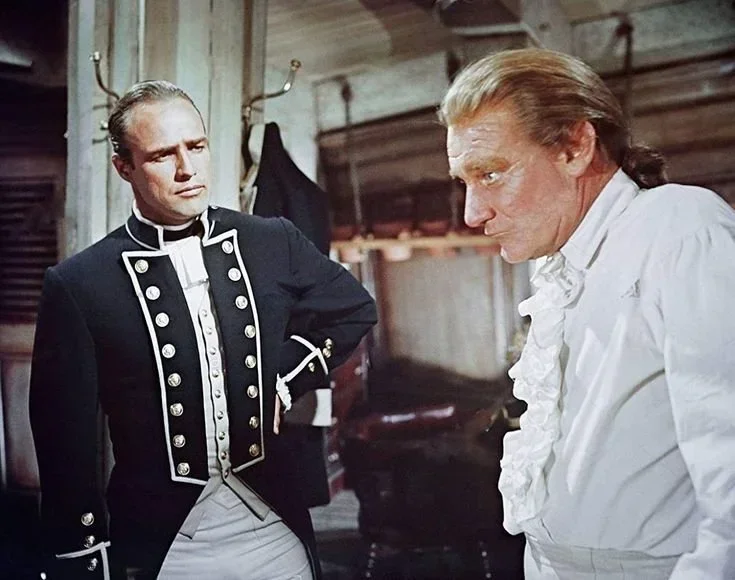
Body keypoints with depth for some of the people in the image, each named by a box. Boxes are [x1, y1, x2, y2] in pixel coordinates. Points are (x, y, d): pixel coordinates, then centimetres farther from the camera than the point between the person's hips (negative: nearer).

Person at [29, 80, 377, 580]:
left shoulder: (273, 242, -2)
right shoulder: (77, 285, -9)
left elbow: (355, 309, 15)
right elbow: (67, 447, -6)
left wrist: (289, 379, 4)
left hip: (274, 524, 3)